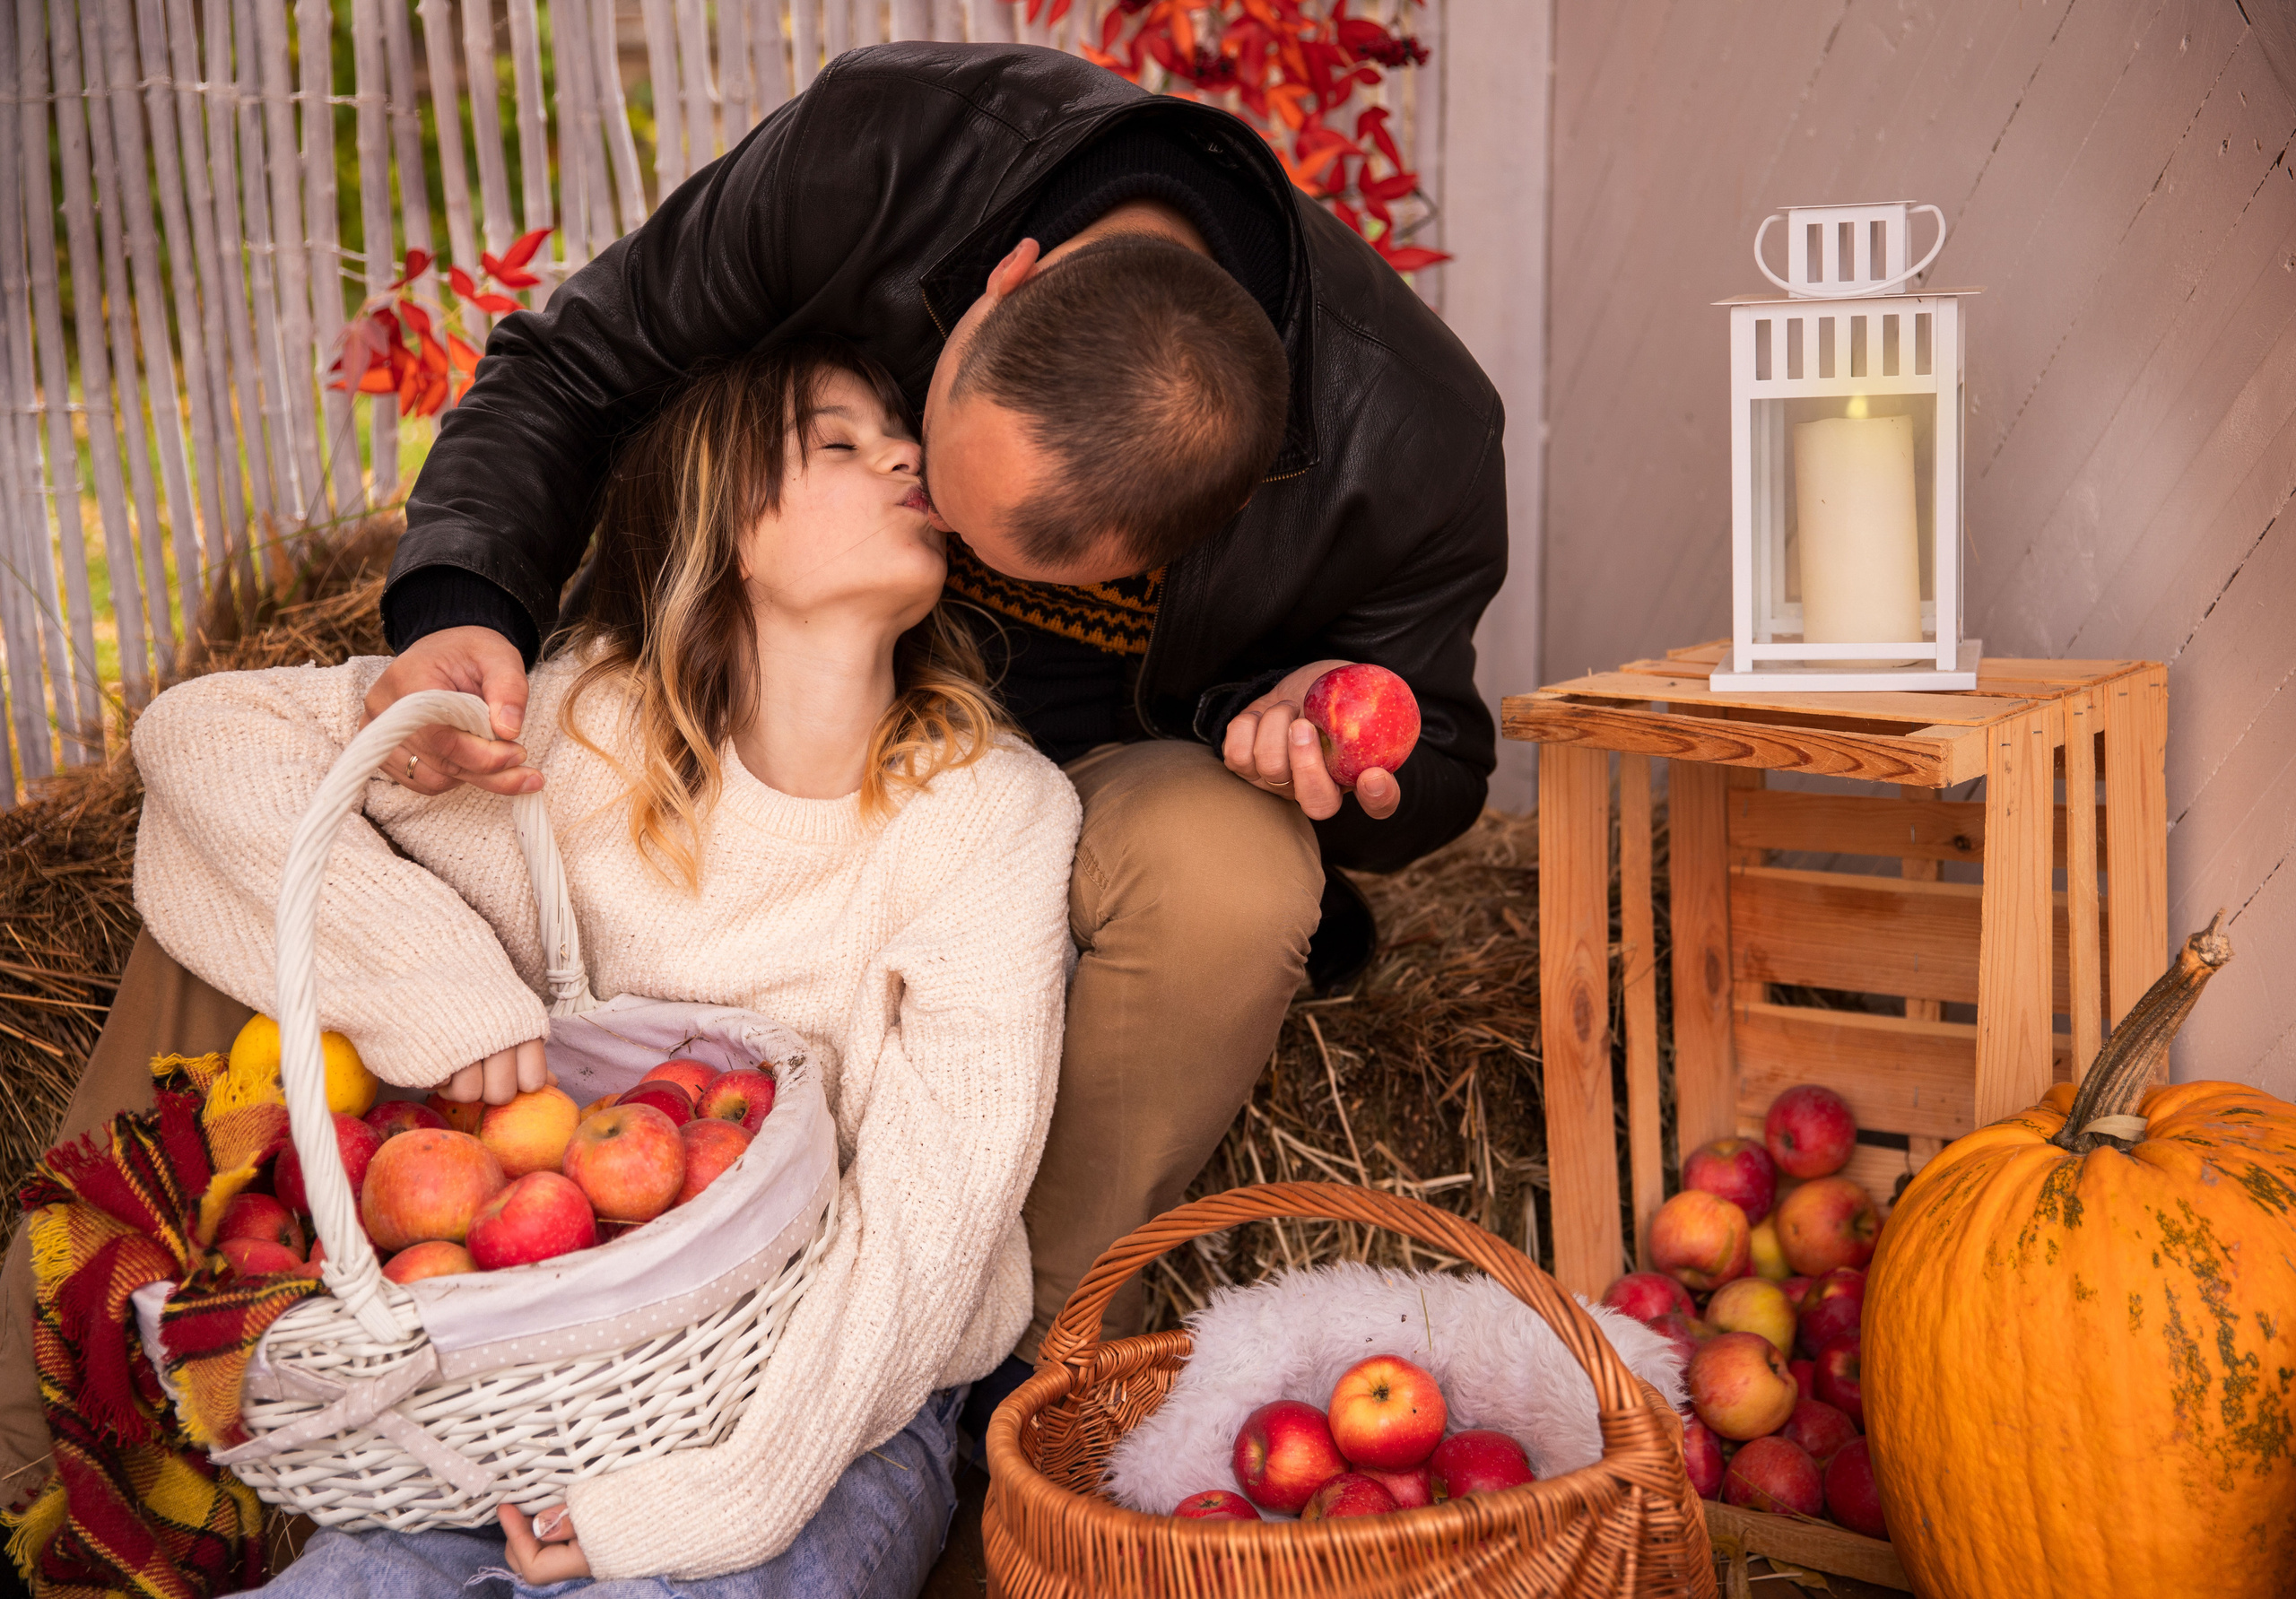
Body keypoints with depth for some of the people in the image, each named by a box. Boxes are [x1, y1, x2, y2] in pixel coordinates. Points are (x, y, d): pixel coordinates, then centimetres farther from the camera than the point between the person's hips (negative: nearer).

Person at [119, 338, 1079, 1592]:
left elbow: (933, 1201, -13)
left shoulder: (993, 813, -7)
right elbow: (202, 732, -1)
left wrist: (721, 1485, -22)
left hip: (850, 1407, -1)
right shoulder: (581, 725, -3)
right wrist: (450, 991, -12)